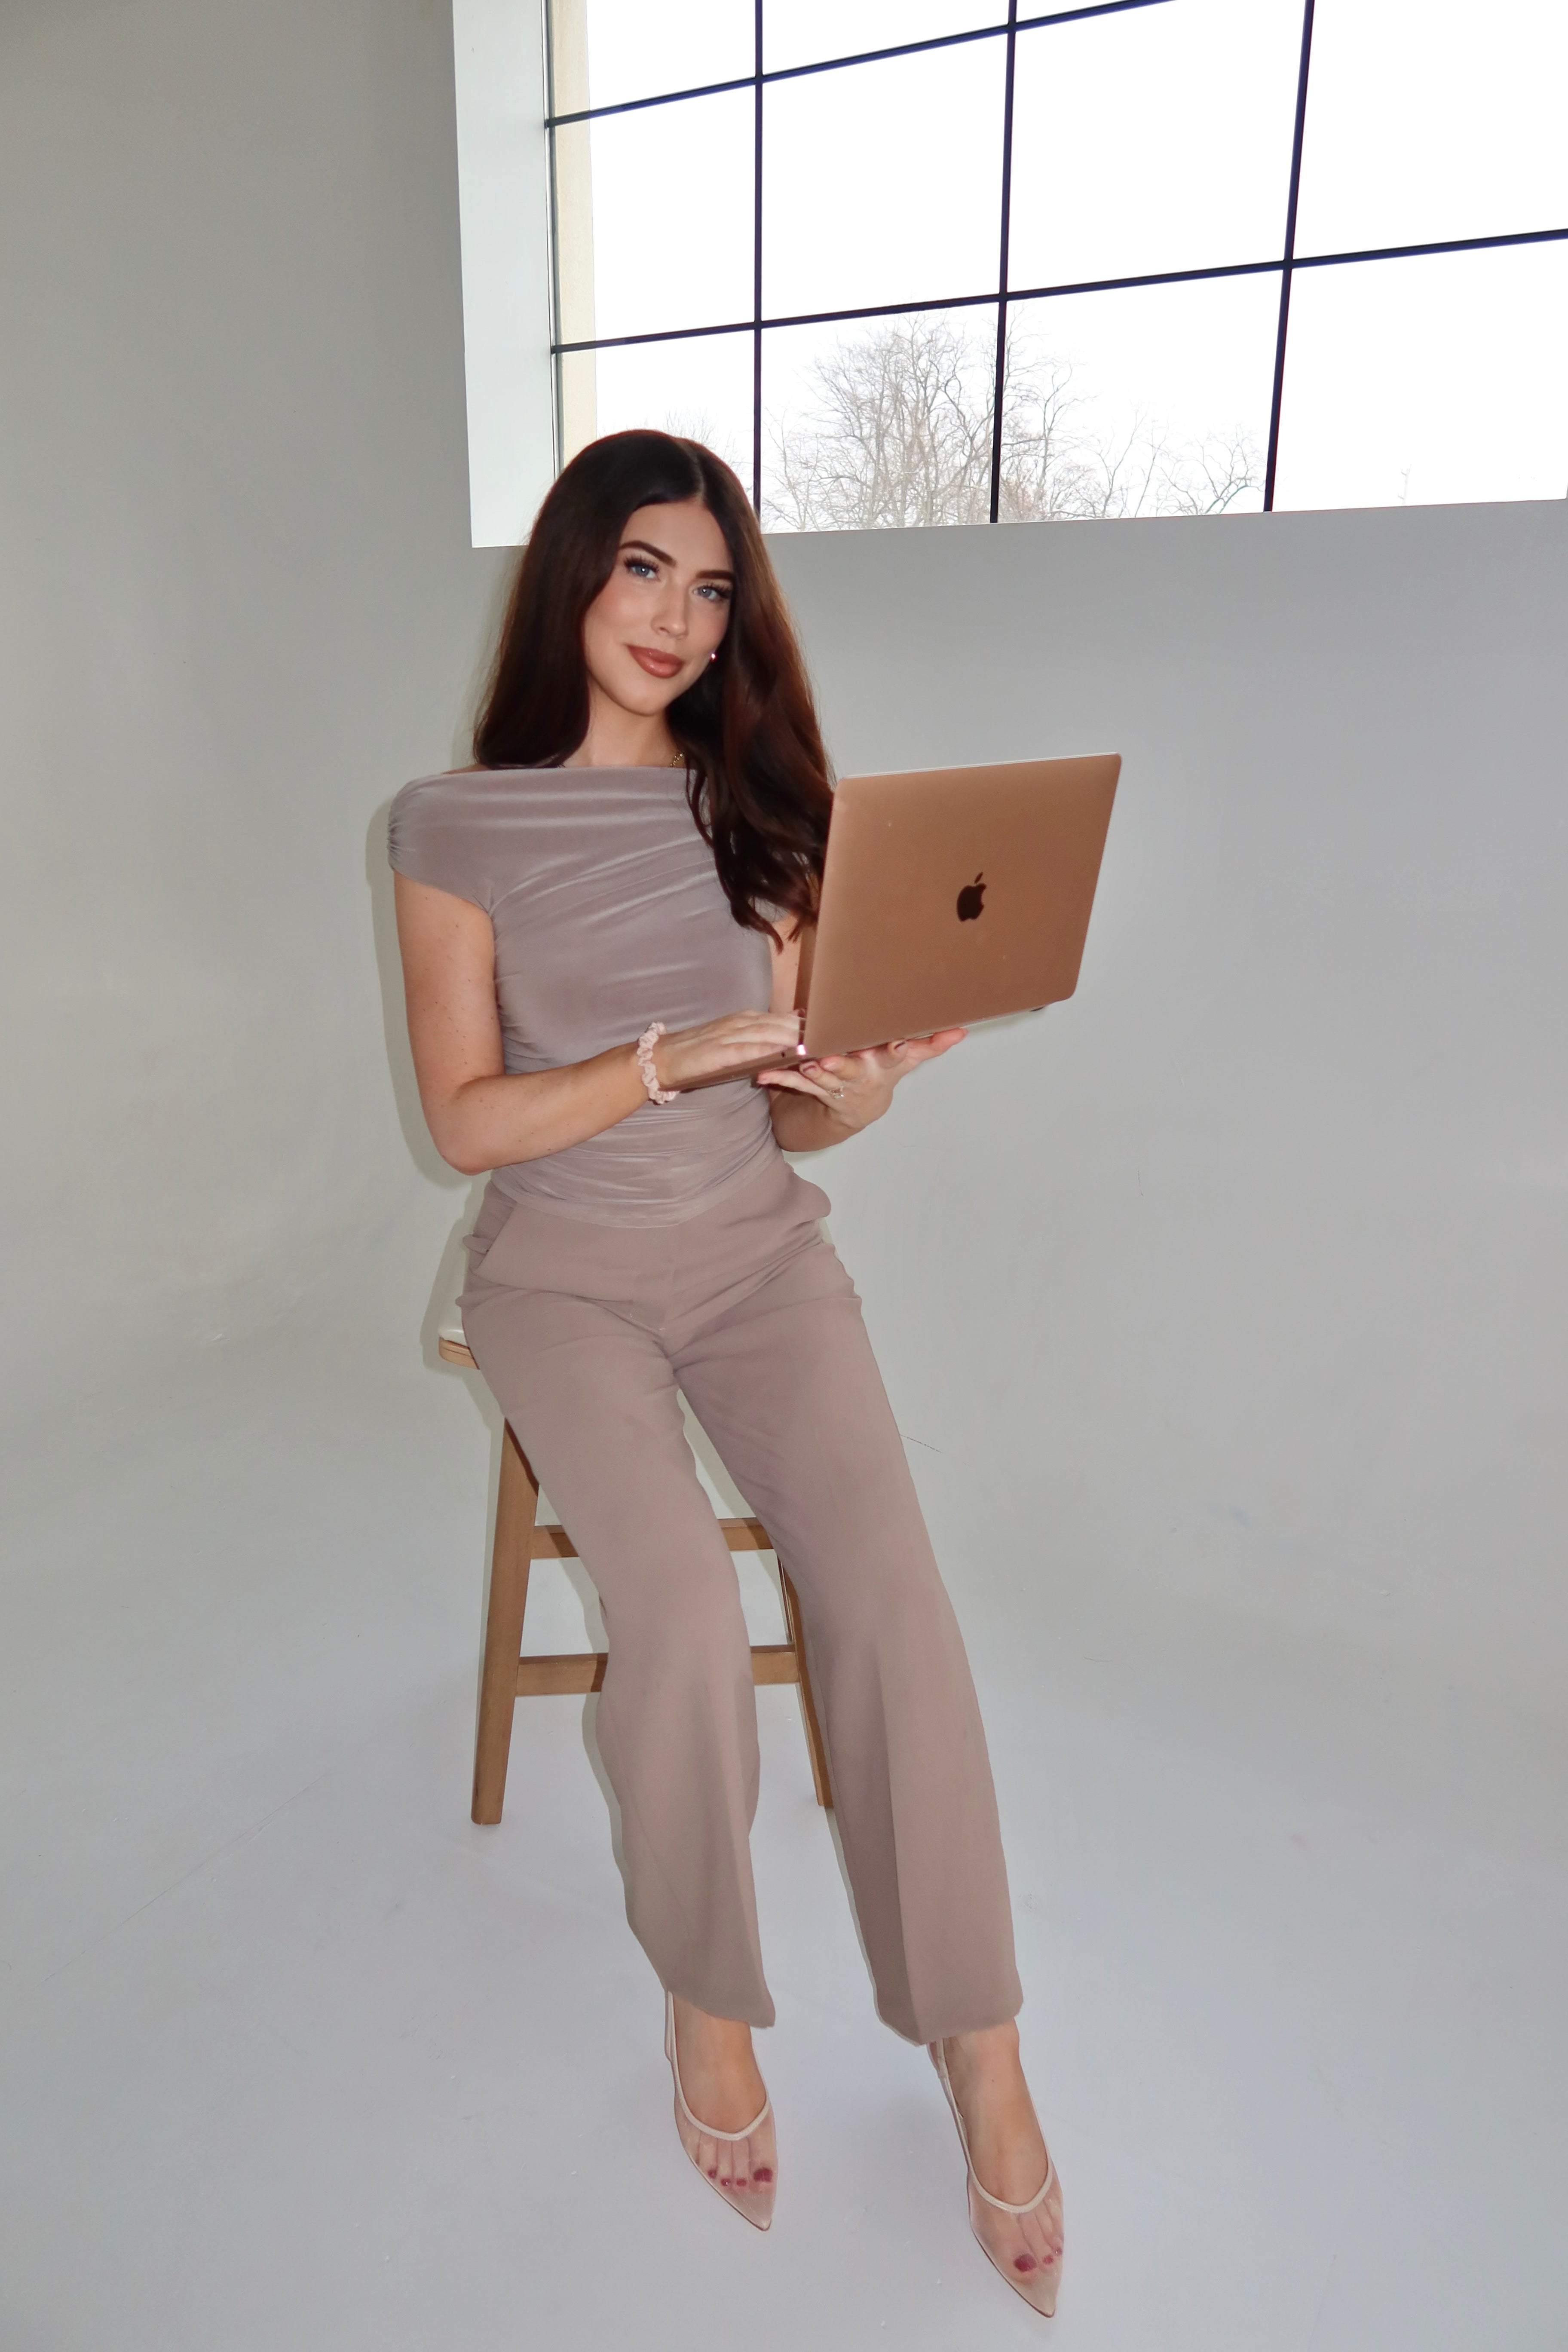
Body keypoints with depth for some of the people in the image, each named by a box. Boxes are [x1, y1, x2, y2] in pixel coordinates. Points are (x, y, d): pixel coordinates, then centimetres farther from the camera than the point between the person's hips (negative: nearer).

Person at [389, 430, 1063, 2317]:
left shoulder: (752, 809, 8)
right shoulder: (459, 825, -1)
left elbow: (789, 1119, 7)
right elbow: (468, 1119, -6)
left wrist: (860, 1090, -16)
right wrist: (676, 1054, -18)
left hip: (758, 1251, 3)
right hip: (565, 1272, -2)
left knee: (891, 1596, -19)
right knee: (687, 1620, -25)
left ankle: (982, 2058, 0)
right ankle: (706, 2003, 4)